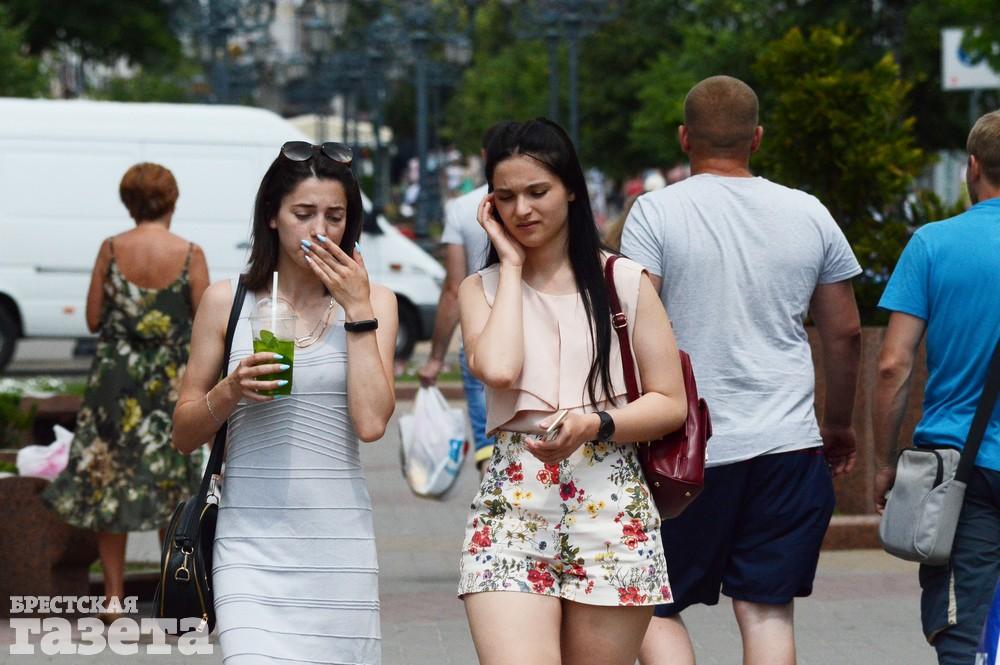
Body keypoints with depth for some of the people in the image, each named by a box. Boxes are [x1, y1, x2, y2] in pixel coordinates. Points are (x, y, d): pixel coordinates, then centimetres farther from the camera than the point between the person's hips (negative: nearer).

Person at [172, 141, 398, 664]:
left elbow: (371, 423, -7)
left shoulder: (374, 302, 7)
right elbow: (183, 435, 9)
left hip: (340, 542, 1)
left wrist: (358, 309, -5)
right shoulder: (227, 301, 6)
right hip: (252, 542, -1)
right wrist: (229, 391, -10)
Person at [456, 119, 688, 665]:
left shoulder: (625, 282, 7)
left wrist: (594, 425, -13)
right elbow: (497, 369, -11)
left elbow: (671, 403, 5)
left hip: (611, 508, 0)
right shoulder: (482, 289, 11)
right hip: (512, 508, 0)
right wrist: (511, 264, 1)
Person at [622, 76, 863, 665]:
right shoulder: (808, 214, 6)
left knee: (655, 607, 9)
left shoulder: (657, 211, -4)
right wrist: (839, 426, 25)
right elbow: (846, 333, 12)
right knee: (768, 612, 6)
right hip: (790, 443, 3)